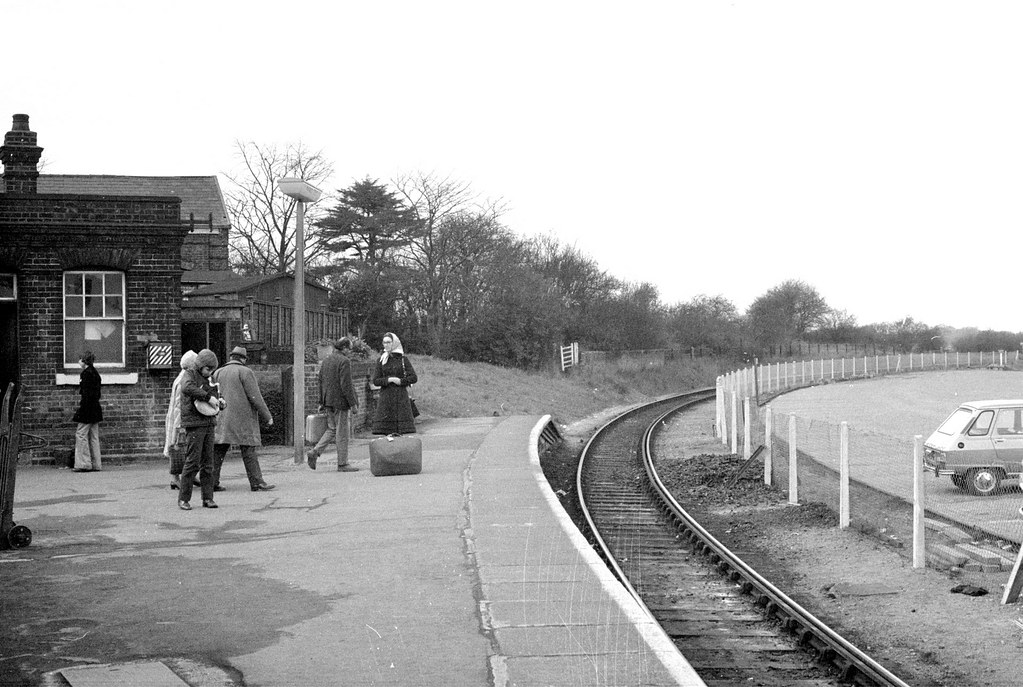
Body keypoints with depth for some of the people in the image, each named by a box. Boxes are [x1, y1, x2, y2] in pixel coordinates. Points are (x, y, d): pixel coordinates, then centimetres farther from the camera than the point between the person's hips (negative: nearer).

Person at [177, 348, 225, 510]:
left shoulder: (207, 380, 19)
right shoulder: (190, 375, -4)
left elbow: (214, 397, 27)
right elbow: (187, 388, -28)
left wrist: (220, 403, 3)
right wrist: (209, 397, -29)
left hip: (209, 424, 7)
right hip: (194, 425, -7)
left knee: (208, 463, 4)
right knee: (192, 462, -8)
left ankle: (207, 498, 6)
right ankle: (183, 498, -1)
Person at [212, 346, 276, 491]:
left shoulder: (218, 373, 12)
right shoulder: (245, 372, -4)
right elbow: (255, 397, -9)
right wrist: (267, 417, -3)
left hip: (221, 419, 5)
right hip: (242, 418, -5)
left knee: (218, 451, 5)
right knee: (248, 451, -5)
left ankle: (212, 482, 3)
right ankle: (256, 482, -6)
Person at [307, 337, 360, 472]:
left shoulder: (326, 360, 11)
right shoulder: (344, 361, -14)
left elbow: (321, 382, 15)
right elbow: (346, 384, -19)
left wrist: (322, 402, 20)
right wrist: (353, 403, -14)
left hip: (328, 401, 8)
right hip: (340, 401, -8)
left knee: (332, 429, 17)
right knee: (342, 432, -1)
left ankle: (314, 452, 2)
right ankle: (342, 464, 4)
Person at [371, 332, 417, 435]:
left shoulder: (403, 359, 5)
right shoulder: (381, 360, 8)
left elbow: (414, 378, -1)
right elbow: (375, 380, 2)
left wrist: (400, 381, -10)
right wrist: (390, 379, -11)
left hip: (401, 396, -1)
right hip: (386, 397, 1)